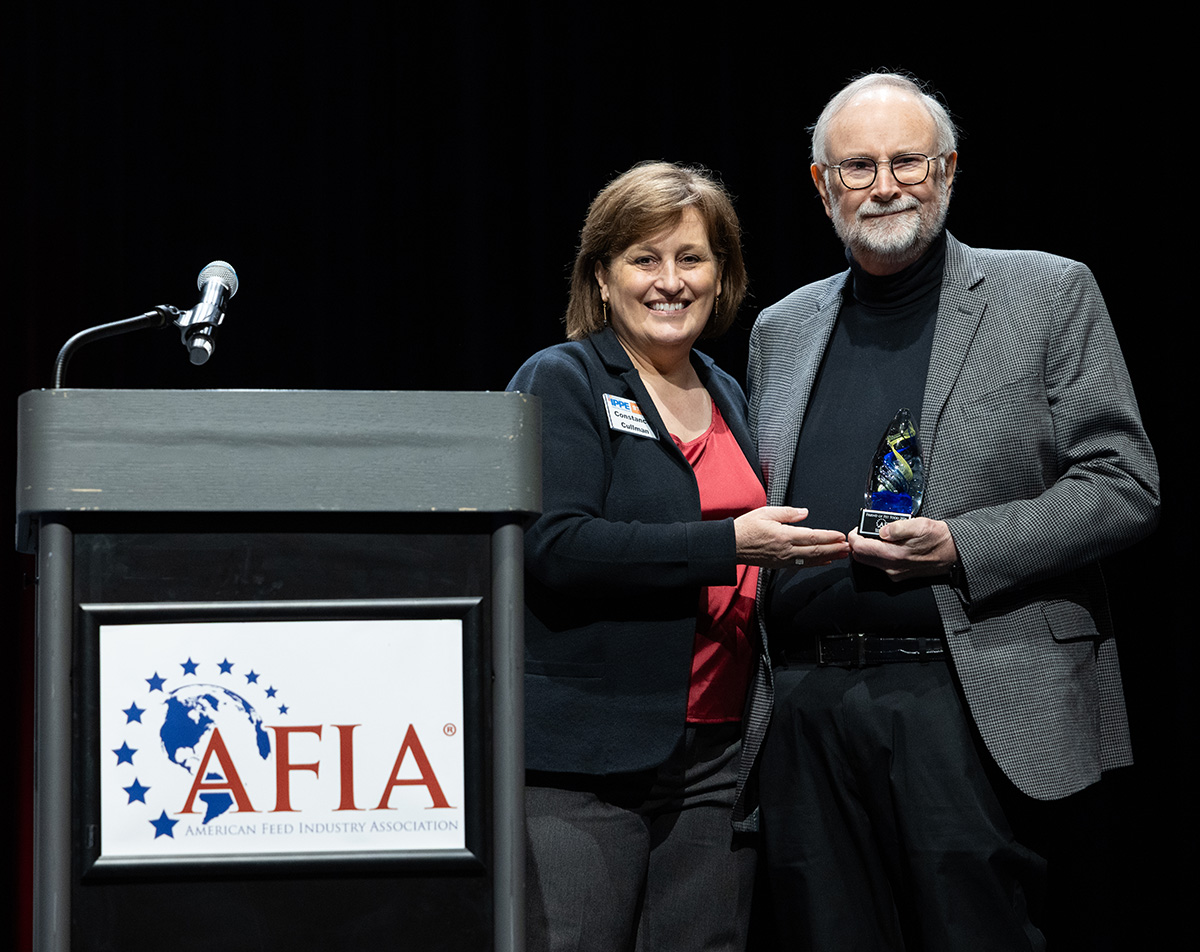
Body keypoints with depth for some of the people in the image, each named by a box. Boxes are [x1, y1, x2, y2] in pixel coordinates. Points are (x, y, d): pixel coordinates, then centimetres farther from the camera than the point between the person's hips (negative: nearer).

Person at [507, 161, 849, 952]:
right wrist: (727, 544, -21)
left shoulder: (728, 399, 18)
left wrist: (802, 555, 10)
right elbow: (555, 547, -17)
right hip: (585, 762, -6)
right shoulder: (560, 383, -2)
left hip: (718, 758, 6)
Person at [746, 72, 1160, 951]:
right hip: (810, 704, 4)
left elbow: (1125, 486, -3)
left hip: (971, 703, -4)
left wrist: (963, 547, -14)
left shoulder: (1047, 295, 3)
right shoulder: (781, 331, 17)